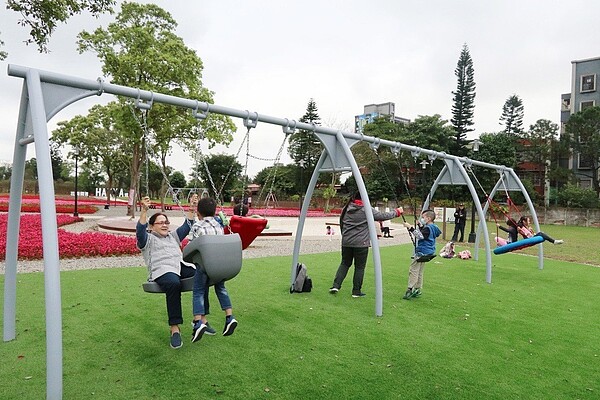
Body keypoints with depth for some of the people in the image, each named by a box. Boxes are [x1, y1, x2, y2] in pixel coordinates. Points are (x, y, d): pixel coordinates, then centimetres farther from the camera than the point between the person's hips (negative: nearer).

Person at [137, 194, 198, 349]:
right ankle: (175, 328, -34)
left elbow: (186, 227, 24)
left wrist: (191, 210, 11)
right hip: (162, 271, -5)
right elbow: (140, 230, -7)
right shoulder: (148, 239, 13)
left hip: (181, 266, 6)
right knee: (174, 284, -40)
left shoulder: (173, 236, 31)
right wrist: (144, 211, -22)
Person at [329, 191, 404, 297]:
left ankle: (336, 285, 7)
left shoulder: (346, 209, 6)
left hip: (346, 242, 5)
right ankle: (356, 291, 13)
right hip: (361, 243, -5)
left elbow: (341, 224, 14)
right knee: (359, 267, 7)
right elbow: (383, 216, -2)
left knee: (345, 263, 17)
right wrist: (397, 212, 12)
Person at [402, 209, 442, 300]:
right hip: (426, 252, 11)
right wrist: (420, 226, 21)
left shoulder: (428, 228, -16)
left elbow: (420, 236, -33)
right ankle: (417, 290, 20)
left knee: (413, 270, -9)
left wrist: (410, 228, -35)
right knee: (419, 272, 15)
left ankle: (410, 289, -11)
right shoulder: (432, 228, 14)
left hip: (422, 252, -11)